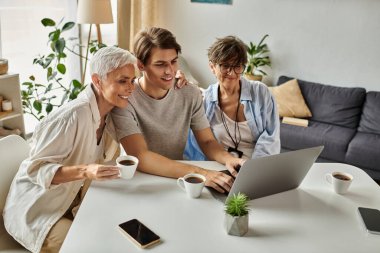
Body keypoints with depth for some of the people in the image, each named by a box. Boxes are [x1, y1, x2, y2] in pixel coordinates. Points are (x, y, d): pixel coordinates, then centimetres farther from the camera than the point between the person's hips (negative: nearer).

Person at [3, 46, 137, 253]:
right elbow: (35, 169, -24)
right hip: (37, 211, -7)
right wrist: (84, 172, -39)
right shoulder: (74, 116, -28)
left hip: (72, 205, 7)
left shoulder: (108, 114, -3)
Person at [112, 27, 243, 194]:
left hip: (178, 177, 3)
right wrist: (198, 173, -34)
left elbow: (207, 141, 2)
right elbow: (140, 157, -25)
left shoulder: (190, 94, -1)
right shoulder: (125, 99, -16)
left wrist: (228, 159, -20)